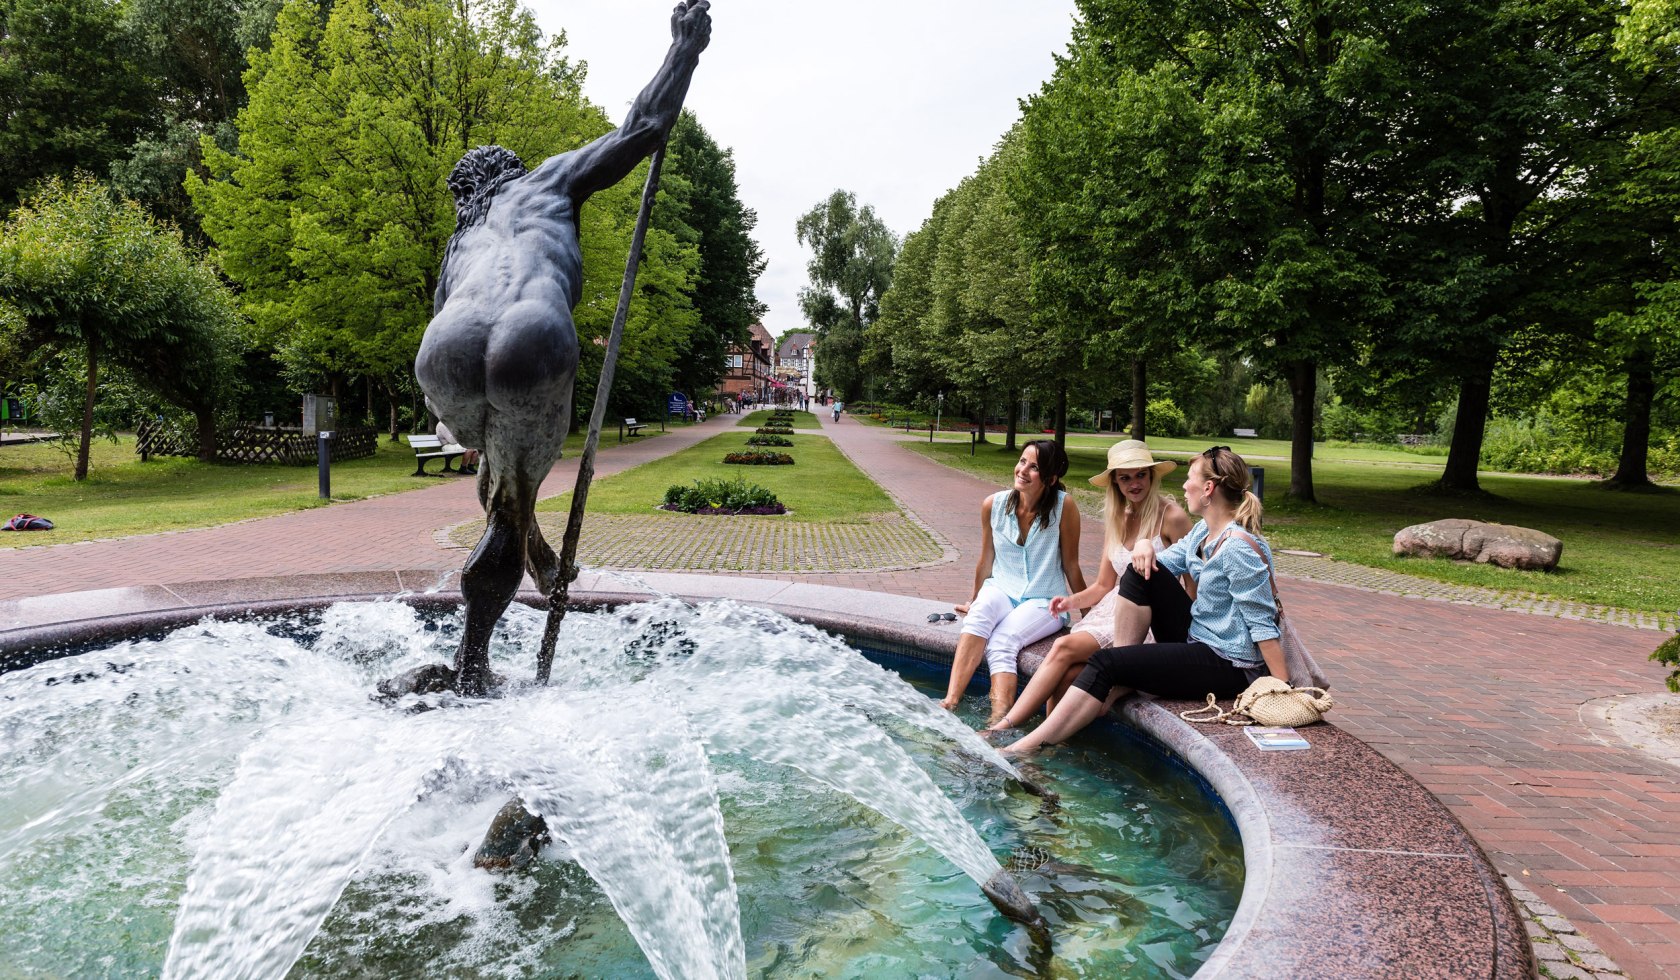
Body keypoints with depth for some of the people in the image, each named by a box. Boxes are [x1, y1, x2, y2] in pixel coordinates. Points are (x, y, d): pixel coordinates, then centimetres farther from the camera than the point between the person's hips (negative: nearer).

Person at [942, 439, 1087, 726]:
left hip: (1044, 601, -2)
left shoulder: (1064, 506, -13)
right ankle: (949, 703, -44)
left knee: (1002, 643, -31)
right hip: (1001, 590, 2)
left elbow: (1071, 566, -3)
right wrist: (974, 601, 23)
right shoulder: (993, 504, -4)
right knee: (980, 614, -33)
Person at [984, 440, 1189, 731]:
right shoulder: (1117, 520, 15)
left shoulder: (1172, 517, -5)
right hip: (1112, 608, 6)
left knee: (1064, 648, -25)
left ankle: (1003, 728, -22)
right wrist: (1072, 601, -2)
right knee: (1064, 677, -23)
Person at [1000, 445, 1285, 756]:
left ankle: (1028, 748, -14)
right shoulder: (1203, 531, 7)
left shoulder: (1239, 547, -22)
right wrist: (1145, 554, -12)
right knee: (1140, 574, 2)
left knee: (1106, 663, -16)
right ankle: (1121, 685, -1)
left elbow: (1262, 623, -23)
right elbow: (1159, 564, 13)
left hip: (1230, 666, -9)